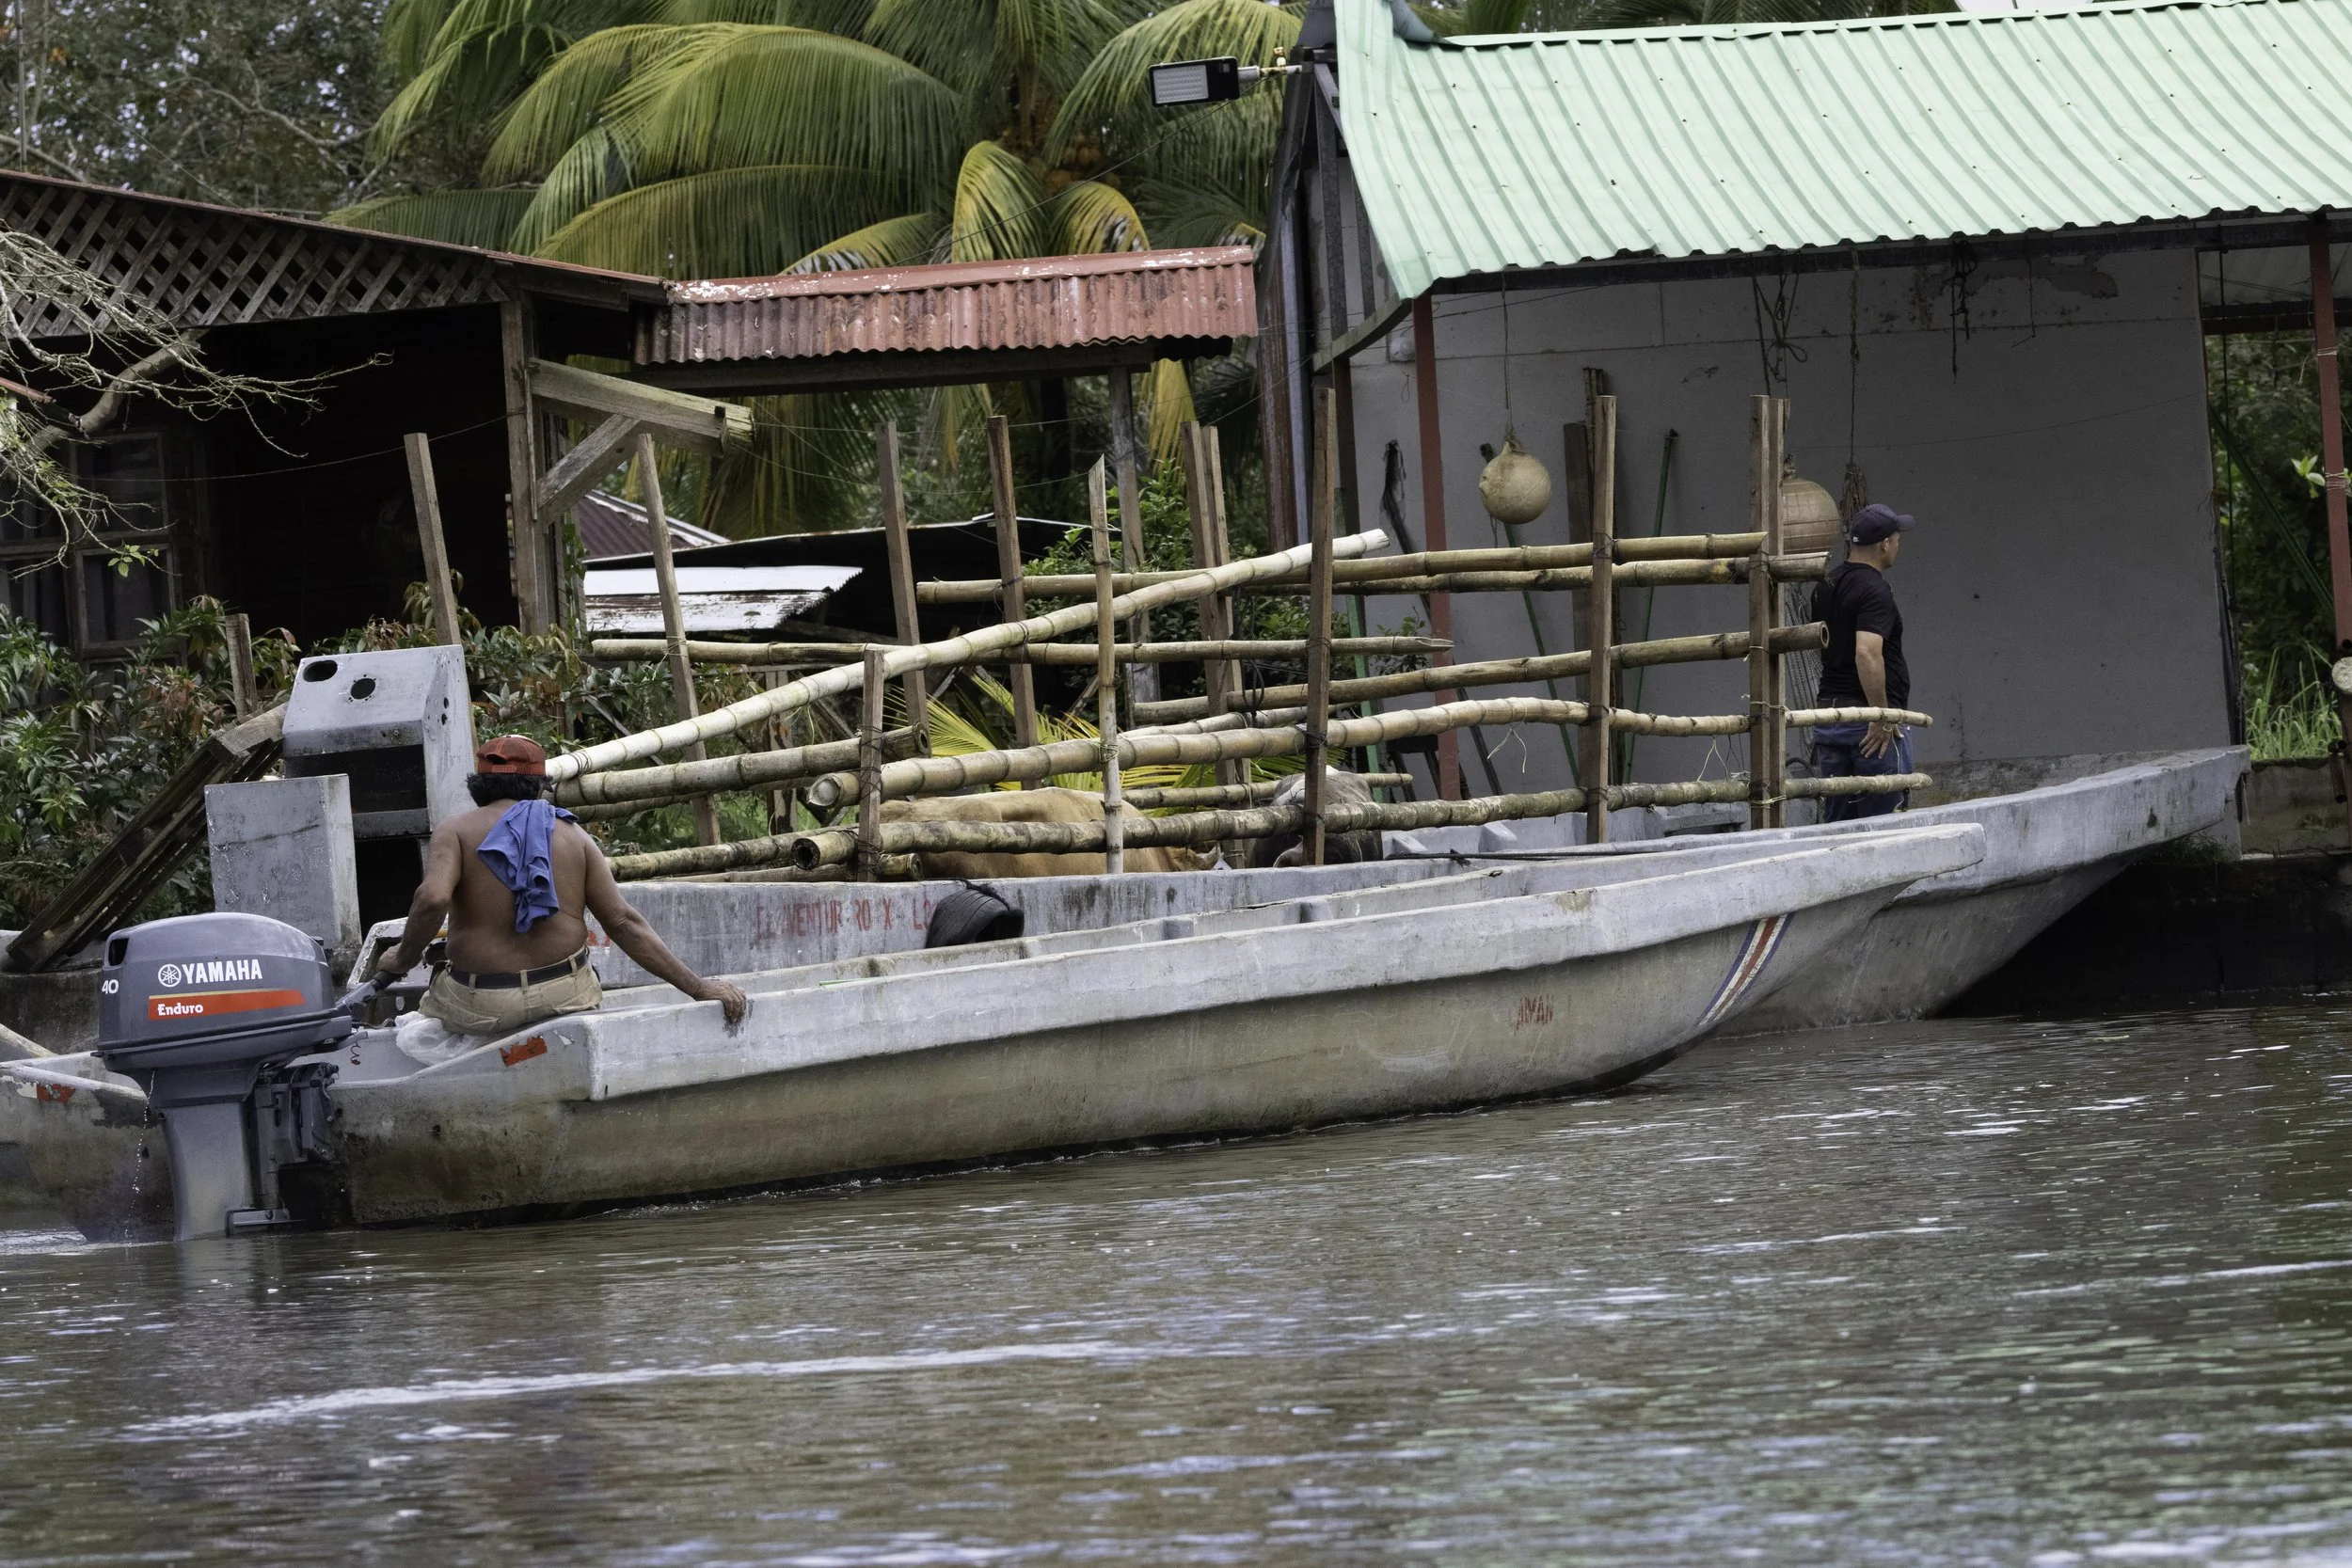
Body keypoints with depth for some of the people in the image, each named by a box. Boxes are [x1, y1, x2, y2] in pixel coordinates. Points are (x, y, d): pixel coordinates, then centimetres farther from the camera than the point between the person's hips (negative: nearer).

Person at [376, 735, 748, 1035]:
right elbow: (624, 922, -1)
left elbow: (432, 899, -22)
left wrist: (404, 958, -4)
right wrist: (698, 987, 0)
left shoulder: (455, 831, -1)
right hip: (565, 998, 2)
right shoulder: (574, 836, 6)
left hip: (480, 1007, -2)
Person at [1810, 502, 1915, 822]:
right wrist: (1882, 718, -24)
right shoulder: (1874, 590, -16)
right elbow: (1867, 654, -29)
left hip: (1829, 712, 8)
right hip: (1868, 720, -8)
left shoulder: (1827, 585, 11)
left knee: (1836, 823, 9)